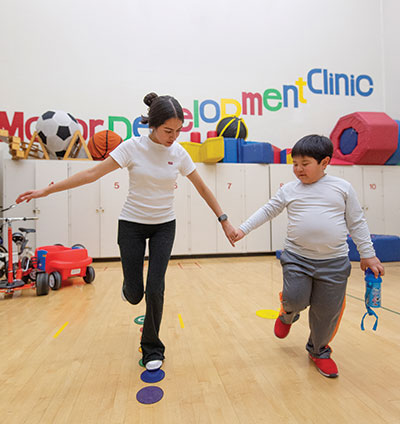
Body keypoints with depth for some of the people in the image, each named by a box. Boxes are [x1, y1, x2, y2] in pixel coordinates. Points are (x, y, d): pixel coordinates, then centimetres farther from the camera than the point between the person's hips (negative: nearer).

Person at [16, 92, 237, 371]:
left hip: (164, 226, 1)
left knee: (155, 289, -6)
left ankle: (153, 349, 17)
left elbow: (203, 188, 0)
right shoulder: (132, 147, -13)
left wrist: (224, 220, 0)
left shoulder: (178, 153, -6)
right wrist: (46, 191, -10)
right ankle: (129, 287, 43)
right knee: (134, 294, 2)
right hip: (132, 224, -1)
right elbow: (92, 174, -11)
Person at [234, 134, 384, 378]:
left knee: (327, 311, 8)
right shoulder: (289, 190, 5)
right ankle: (288, 313, 28)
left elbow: (356, 223, 7)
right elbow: (267, 211, 8)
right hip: (297, 258, 0)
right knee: (295, 299, -12)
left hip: (334, 262, 0)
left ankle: (319, 351, 36)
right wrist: (243, 229, 3)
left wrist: (368, 254, 7)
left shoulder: (343, 188, 3)